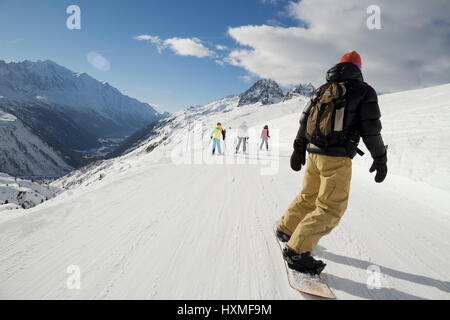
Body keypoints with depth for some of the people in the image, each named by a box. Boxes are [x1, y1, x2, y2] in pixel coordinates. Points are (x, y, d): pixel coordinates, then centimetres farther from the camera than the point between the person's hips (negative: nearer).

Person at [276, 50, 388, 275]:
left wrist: (298, 150, 21)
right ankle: (297, 251, -5)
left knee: (309, 196, 23)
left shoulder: (322, 90, 15)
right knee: (331, 208, -2)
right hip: (337, 158, -6)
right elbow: (371, 129, -5)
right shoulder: (364, 91, 1)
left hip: (313, 153, 7)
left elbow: (305, 120, 14)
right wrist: (380, 159, 5)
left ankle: (285, 229, 34)